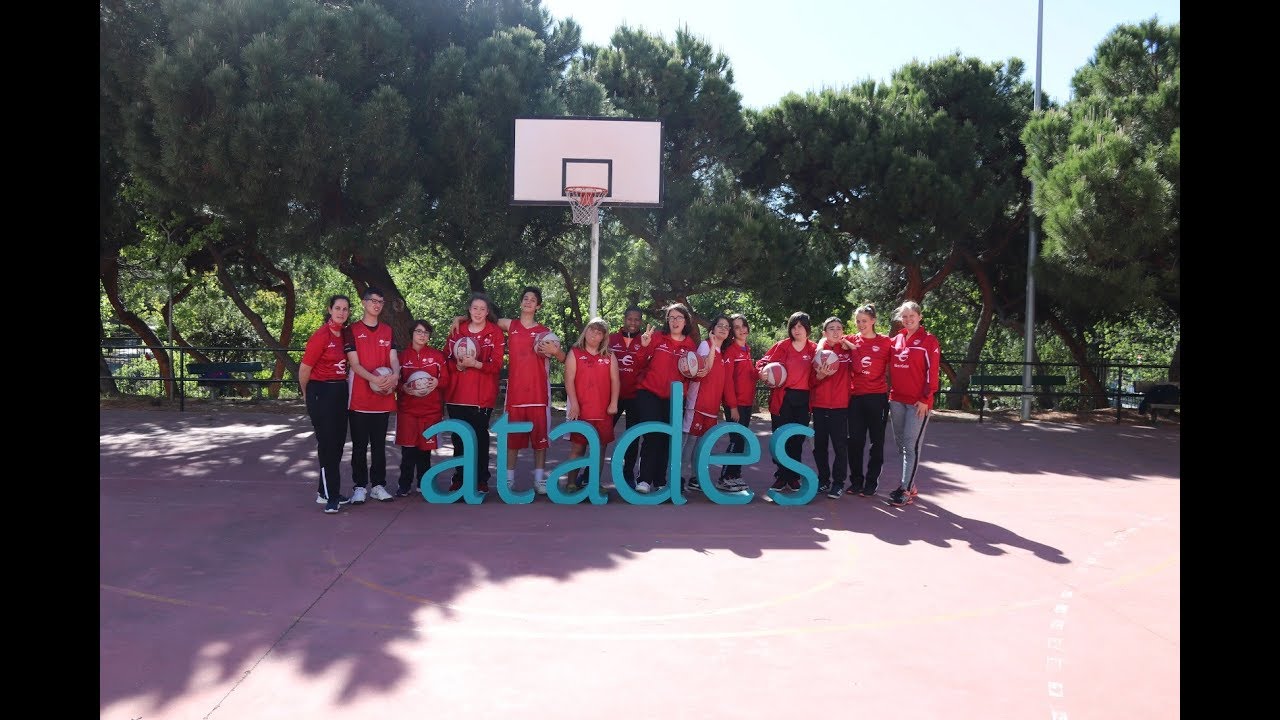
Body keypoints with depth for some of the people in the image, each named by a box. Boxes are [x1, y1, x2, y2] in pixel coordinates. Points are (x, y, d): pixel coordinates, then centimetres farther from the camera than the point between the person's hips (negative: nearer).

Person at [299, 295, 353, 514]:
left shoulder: (345, 334, 7)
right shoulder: (321, 335, -13)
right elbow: (305, 368, -9)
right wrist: (307, 396, 3)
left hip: (340, 392, 7)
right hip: (322, 393, -7)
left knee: (338, 443, 12)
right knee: (327, 444, -5)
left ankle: (326, 491, 24)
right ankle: (330, 497, 0)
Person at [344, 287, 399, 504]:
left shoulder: (388, 331, 13)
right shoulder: (352, 330, 0)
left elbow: (394, 358, 5)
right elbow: (354, 363, -7)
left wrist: (395, 375, -18)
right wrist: (374, 379, -23)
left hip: (383, 396, 3)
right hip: (359, 397, -3)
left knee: (379, 443, 9)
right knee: (360, 444, 3)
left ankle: (378, 485, 16)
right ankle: (360, 486, 11)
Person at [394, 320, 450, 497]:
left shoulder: (437, 356, 6)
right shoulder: (403, 356, 6)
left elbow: (445, 380, 6)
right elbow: (396, 381, 7)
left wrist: (437, 383, -14)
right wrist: (404, 387, -13)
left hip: (431, 409, 0)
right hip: (407, 408, 0)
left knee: (425, 447, 5)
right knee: (408, 447, -4)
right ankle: (404, 484, 5)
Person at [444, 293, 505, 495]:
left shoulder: (495, 332, 1)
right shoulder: (457, 331, 10)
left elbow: (496, 365, -5)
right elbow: (447, 359, 10)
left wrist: (476, 364, -21)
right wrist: (458, 365, -11)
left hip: (482, 395, -3)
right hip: (457, 393, 3)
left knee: (480, 437, 0)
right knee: (458, 437, 7)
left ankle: (481, 480, 9)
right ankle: (458, 478, 18)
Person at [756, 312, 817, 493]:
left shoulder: (814, 349, 6)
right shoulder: (781, 346, 3)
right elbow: (762, 362, 4)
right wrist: (763, 371, -17)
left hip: (803, 399, 1)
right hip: (782, 398, -1)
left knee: (797, 439, 6)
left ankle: (793, 477, 17)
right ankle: (781, 476, 12)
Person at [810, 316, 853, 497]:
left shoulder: (848, 349, 3)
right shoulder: (818, 351, 5)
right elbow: (812, 379, 6)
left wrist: (849, 346, -5)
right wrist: (821, 375, -15)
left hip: (840, 404, -2)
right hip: (819, 404, 2)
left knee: (840, 444, -3)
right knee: (820, 444, 8)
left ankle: (838, 482, 7)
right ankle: (823, 479, 21)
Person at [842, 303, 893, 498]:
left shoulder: (885, 341, 0)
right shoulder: (851, 340, 6)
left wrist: (889, 388, -1)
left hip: (877, 397, -2)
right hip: (856, 397, 2)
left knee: (876, 441, 5)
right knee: (855, 441, 5)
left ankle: (871, 482, 15)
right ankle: (856, 480, 18)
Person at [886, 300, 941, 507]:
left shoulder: (928, 341, -4)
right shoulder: (896, 340, 10)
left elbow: (932, 372, -8)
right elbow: (890, 368, 17)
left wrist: (925, 399, -12)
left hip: (918, 402, -6)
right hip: (897, 400, 6)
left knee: (911, 445, -6)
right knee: (900, 443, 11)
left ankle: (906, 490, -5)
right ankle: (909, 484, 21)